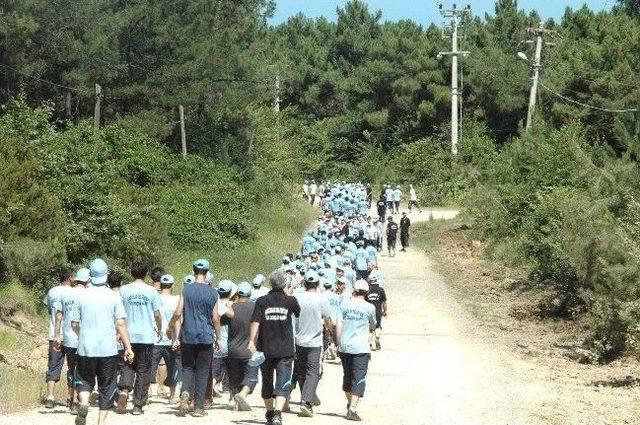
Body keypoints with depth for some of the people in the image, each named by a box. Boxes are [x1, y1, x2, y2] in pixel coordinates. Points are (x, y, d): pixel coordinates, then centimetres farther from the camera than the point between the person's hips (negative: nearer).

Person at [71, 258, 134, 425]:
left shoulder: (83, 296, 0)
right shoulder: (113, 296, -4)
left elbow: (74, 324, 5)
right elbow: (121, 324, -9)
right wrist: (128, 348, -5)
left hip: (85, 348, 1)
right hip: (108, 349, -1)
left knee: (84, 380, 15)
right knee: (106, 386, 9)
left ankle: (84, 402, -13)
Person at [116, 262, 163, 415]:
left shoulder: (124, 290, 0)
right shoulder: (151, 291, -4)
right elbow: (157, 314, -2)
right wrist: (159, 330, 15)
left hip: (129, 335, 1)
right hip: (147, 336, -1)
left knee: (129, 365, 15)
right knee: (143, 371, 7)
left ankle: (124, 389, -12)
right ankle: (138, 405, 7)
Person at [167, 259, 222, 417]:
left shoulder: (186, 289, -3)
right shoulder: (212, 293, -2)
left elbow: (178, 312, -5)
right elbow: (215, 318, 0)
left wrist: (170, 327, 12)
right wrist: (218, 338, 10)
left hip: (187, 336, 1)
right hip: (206, 338, 0)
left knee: (187, 367, 15)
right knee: (202, 372, 6)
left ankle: (186, 392, -12)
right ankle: (198, 406, 5)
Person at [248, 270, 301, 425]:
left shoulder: (262, 301, -1)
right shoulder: (290, 300, -2)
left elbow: (255, 322, -11)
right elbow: (299, 312, 18)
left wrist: (252, 341, -12)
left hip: (266, 348, 2)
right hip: (285, 349, -2)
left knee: (267, 382, 18)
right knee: (283, 384, -5)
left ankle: (270, 413, 31)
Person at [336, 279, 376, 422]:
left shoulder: (345, 304, 2)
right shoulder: (369, 307, -5)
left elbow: (338, 325, -1)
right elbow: (373, 327, 9)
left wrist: (338, 344, 6)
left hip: (344, 347, 4)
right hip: (361, 348, -4)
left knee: (347, 376, 19)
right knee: (359, 378, -4)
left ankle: (350, 404, 33)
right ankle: (353, 409, -15)